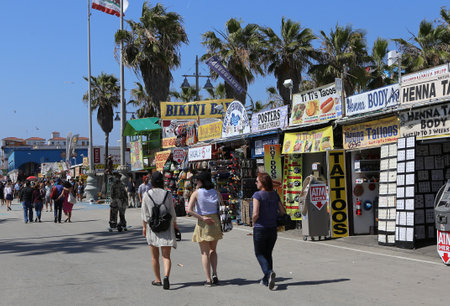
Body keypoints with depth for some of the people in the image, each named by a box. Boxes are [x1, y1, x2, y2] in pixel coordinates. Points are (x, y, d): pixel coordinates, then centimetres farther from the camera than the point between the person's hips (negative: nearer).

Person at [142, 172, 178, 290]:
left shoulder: (147, 194, -5)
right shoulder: (167, 194, -4)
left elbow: (144, 213, -2)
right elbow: (172, 212, 1)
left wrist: (144, 227, 10)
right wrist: (175, 224, 16)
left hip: (152, 227, 0)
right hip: (166, 227, 0)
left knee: (155, 256, 14)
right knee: (166, 256, 1)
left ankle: (157, 280, 24)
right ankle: (166, 276, -22)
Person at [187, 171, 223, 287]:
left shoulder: (196, 193, -6)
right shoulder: (216, 192, 2)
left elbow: (189, 210, -17)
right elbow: (221, 200, 23)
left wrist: (202, 218, -14)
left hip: (203, 224, -3)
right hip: (215, 222, 3)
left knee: (205, 253, 6)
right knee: (213, 250, 21)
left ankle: (208, 280, 2)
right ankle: (215, 275, 7)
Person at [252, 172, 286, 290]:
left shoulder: (257, 195, -13)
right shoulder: (275, 194, 3)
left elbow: (255, 214, -21)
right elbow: (283, 211, 4)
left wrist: (253, 222, -2)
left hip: (260, 229, -5)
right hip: (273, 228, 5)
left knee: (259, 254, 10)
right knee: (268, 254, 19)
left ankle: (269, 272, -14)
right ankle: (266, 280, 22)